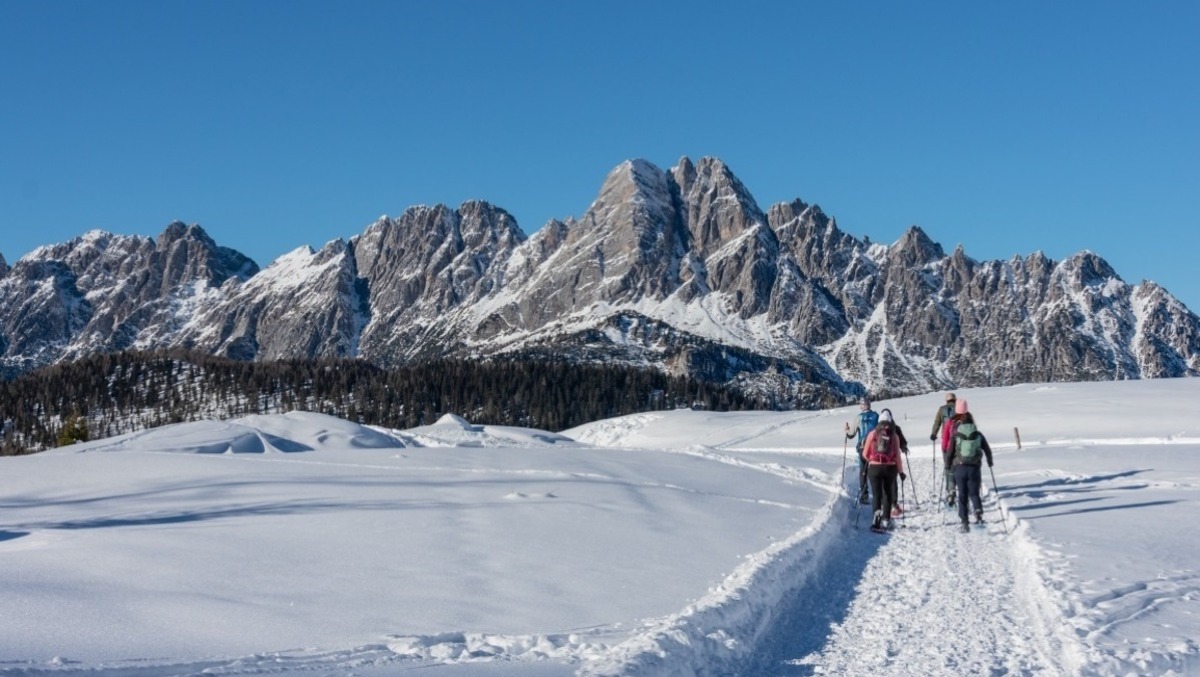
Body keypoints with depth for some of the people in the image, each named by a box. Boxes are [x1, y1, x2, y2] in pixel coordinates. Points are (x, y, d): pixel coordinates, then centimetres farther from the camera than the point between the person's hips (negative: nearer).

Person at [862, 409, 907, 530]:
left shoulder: (872, 434, -3)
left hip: (874, 467, -1)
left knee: (876, 493, 4)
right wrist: (901, 471, 9)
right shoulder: (894, 436, -3)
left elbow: (865, 454, 2)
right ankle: (886, 520, 15)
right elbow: (898, 456, -2)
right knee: (888, 494, 16)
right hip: (890, 468, 1)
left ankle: (876, 512, -23)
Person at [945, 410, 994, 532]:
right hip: (975, 468, 1)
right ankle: (978, 510, -17)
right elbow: (988, 451, 9)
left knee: (962, 496, 8)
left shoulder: (956, 436, -3)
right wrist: (990, 462, 27)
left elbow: (950, 453, -3)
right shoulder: (979, 435, 2)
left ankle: (964, 521, 4)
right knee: (974, 493, 12)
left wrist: (947, 466, 12)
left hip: (960, 468, -1)